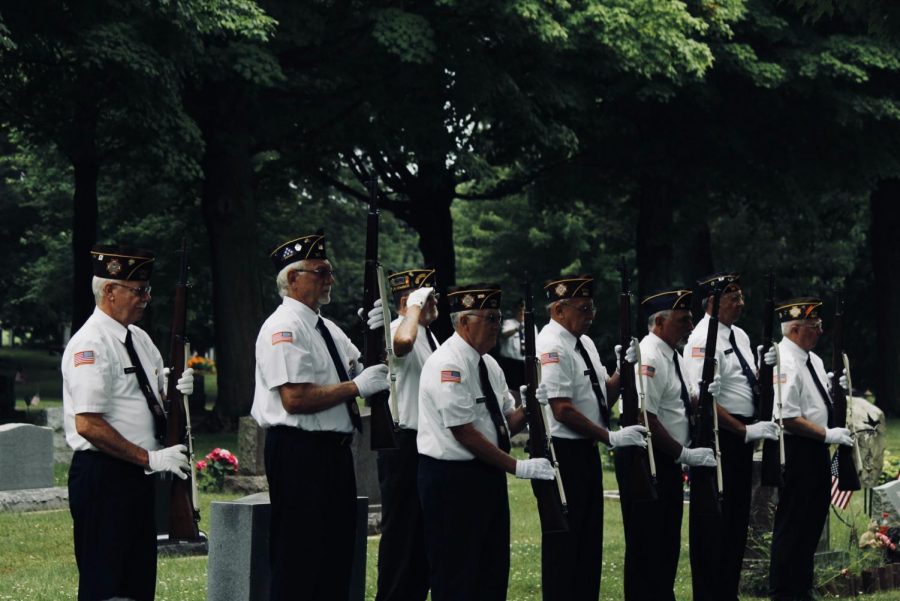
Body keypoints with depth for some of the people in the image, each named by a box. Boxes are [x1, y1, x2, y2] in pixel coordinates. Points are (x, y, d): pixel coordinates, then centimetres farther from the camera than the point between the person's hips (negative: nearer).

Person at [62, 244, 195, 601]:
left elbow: (157, 396, 24)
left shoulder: (139, 338, 13)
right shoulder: (90, 345, -15)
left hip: (136, 475, 9)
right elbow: (88, 425, -22)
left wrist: (176, 390, 1)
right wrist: (150, 458, -19)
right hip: (103, 475, -9)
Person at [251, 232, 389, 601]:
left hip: (334, 452, 10)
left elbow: (363, 370, 18)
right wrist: (356, 386, -17)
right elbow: (295, 399, -22)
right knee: (299, 559, -5)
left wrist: (377, 333, 1)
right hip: (298, 452, -10)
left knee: (337, 556, 14)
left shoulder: (328, 329, 17)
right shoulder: (284, 328, -13)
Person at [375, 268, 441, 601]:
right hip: (405, 444, -9)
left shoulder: (429, 336, 17)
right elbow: (403, 342, -41)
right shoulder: (396, 330, -13)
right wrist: (416, 305, -25)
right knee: (400, 529, -6)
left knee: (425, 530, 14)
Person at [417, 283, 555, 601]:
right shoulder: (448, 365, -17)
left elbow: (506, 422, 12)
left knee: (493, 572, 11)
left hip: (488, 476, 9)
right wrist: (517, 466, -19)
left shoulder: (488, 364, 11)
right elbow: (464, 432, -20)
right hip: (452, 478, -9)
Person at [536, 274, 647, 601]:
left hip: (586, 451, 10)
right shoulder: (552, 348, -17)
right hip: (563, 453, -10)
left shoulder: (584, 343, 13)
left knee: (589, 539, 15)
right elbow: (562, 410, -22)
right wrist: (611, 437, -20)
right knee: (564, 542, -2)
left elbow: (604, 397, 13)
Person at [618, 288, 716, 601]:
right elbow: (645, 419, -23)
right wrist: (684, 453, -19)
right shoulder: (648, 358, -17)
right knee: (645, 546, -4)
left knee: (668, 542, 15)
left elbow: (686, 407, 21)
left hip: (668, 462, 10)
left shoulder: (673, 357, 14)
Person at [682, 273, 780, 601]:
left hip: (742, 437, 9)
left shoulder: (740, 336, 14)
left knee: (738, 517, 15)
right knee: (714, 521, -3)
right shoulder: (704, 340, -15)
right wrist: (745, 430, -21)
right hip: (719, 438, -9)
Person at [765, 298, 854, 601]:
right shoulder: (785, 364, -18)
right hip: (796, 450, -10)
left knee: (813, 520, 18)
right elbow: (789, 418, -23)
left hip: (815, 450, 10)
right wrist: (828, 435, -19)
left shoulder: (813, 359, 13)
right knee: (791, 524, -2)